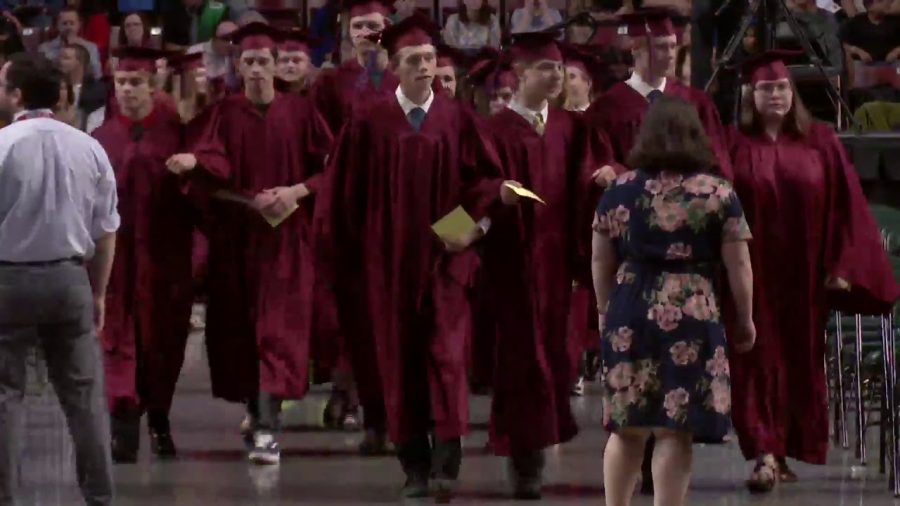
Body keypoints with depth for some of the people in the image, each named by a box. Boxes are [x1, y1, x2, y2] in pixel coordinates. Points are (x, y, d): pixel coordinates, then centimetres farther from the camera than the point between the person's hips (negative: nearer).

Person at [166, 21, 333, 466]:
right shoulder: (226, 114, 4)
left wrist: (297, 191, -14)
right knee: (238, 326, 7)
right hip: (236, 234, 2)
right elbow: (215, 162, -13)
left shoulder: (300, 112, 2)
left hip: (285, 235, -2)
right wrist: (192, 162, -35)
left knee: (277, 328, -11)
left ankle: (266, 429, -17)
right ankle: (256, 409, 27)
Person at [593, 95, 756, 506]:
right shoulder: (719, 193, -2)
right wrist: (745, 320, 11)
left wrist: (606, 310, 25)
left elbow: (600, 262, 11)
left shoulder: (619, 190, 5)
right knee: (675, 430, -1)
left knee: (626, 426, 12)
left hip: (629, 316, 3)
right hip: (694, 318, -3)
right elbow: (738, 265, -1)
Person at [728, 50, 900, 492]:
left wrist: (843, 265, -3)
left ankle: (785, 450, 17)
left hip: (803, 275, 2)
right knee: (760, 360, -4)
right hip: (754, 277, -2)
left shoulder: (820, 142, 5)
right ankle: (765, 454, -8)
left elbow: (845, 204, 4)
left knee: (799, 360, 7)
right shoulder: (736, 147, 1)